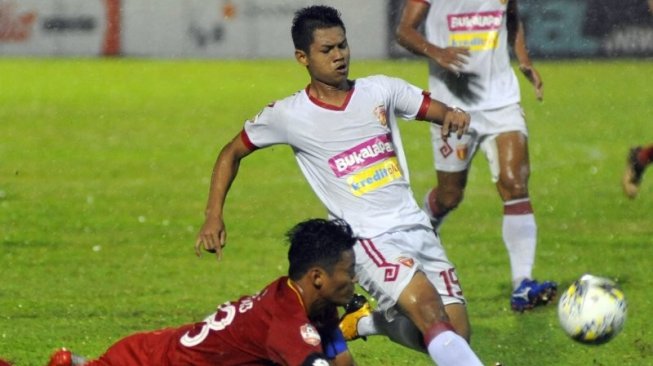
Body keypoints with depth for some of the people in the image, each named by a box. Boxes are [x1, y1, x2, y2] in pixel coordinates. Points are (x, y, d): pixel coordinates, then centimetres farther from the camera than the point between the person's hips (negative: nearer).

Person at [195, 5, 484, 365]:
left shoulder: (380, 90, 5)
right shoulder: (287, 115, -1)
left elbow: (439, 112, 12)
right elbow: (232, 153, 12)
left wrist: (453, 115, -13)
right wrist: (214, 216, 4)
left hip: (415, 227, 5)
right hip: (368, 238, -5)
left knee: (456, 334, 0)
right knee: (431, 314, -27)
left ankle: (365, 322, 23)